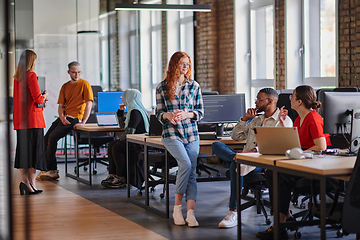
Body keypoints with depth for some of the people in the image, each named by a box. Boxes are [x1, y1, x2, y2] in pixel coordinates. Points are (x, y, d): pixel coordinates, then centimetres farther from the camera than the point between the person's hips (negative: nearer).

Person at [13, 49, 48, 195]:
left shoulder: (16, 77, 11)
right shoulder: (31, 75, -11)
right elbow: (38, 99, -15)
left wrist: (41, 98, 22)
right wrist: (44, 96, 7)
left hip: (20, 120, 7)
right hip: (33, 118, -7)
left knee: (23, 150, 9)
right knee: (34, 150, -1)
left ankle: (24, 181, 3)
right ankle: (31, 184, -1)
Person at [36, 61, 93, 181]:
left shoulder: (84, 84, -4)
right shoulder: (65, 86, 16)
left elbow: (89, 104, -12)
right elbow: (60, 105, 13)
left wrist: (83, 121, -20)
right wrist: (62, 117, -8)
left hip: (74, 118, -7)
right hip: (63, 118, 7)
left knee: (53, 137, -19)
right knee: (46, 138, -5)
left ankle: (50, 169, -9)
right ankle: (52, 170, -3)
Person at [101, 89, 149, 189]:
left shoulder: (136, 112, -14)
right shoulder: (133, 110, 20)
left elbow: (129, 131, -21)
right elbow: (123, 125, 35)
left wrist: (120, 140, -9)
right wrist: (121, 110, 28)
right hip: (133, 141, 11)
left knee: (117, 147, -25)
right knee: (111, 145, 3)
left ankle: (121, 179, -21)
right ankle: (112, 175, -4)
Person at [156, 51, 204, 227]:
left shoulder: (194, 86, 8)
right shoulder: (162, 87, 4)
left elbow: (200, 112, 8)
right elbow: (159, 113, 6)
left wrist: (187, 115, -12)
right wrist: (168, 115, -16)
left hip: (191, 134, 3)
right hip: (171, 133, -3)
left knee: (192, 171, -6)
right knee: (186, 163, -23)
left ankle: (190, 213, -7)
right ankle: (177, 208, -11)